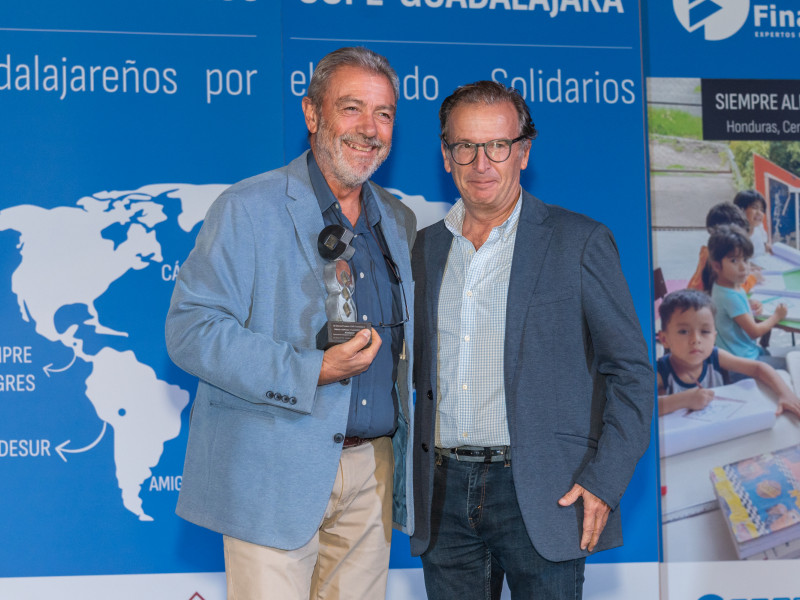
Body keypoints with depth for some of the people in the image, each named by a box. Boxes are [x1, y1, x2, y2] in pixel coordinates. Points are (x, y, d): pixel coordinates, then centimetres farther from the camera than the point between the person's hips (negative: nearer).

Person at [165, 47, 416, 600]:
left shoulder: (400, 221, 14)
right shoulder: (248, 209, -6)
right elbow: (190, 329, -14)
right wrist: (310, 372, -21)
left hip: (373, 469, 6)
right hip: (275, 472, -5)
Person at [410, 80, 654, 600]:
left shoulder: (579, 241, -2)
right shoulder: (424, 249, 12)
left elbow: (631, 370, -3)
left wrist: (603, 482, -11)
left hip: (542, 495, -4)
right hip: (443, 496, 4)